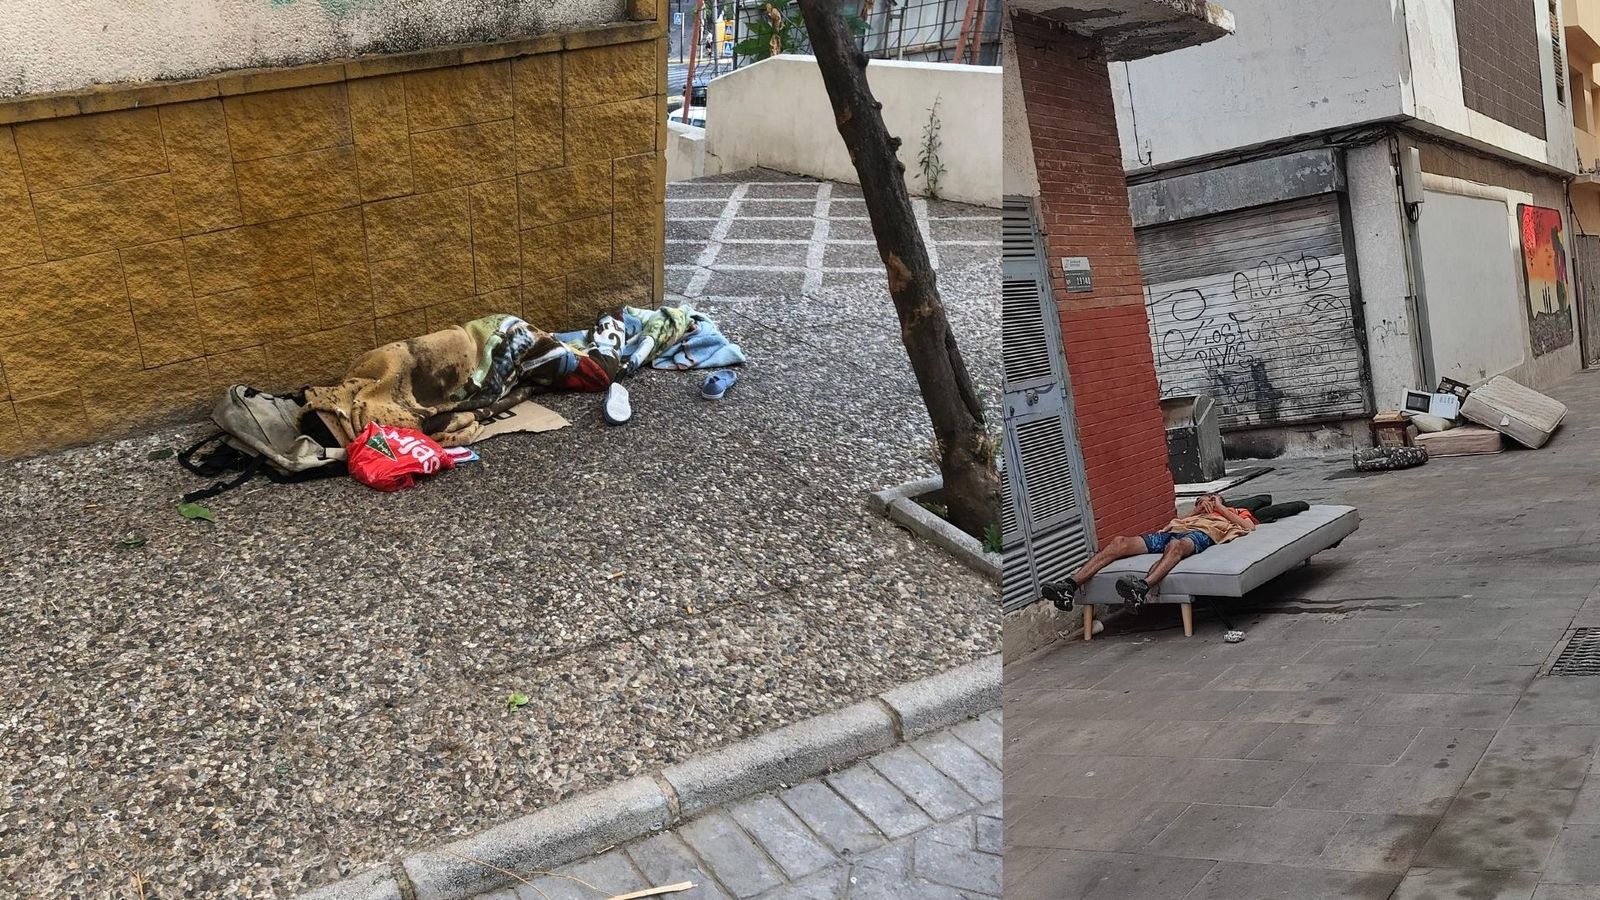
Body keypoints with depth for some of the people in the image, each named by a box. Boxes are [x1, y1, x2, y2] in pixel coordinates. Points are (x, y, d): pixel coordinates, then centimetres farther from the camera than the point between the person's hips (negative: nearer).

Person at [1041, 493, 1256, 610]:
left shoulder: (1233, 513, 37)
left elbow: (1248, 527, 15)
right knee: (1120, 542, -23)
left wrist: (1221, 509, 20)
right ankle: (1070, 586, -40)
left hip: (1200, 535, -4)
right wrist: (1197, 511, 24)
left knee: (1176, 546, -44)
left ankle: (1142, 587, -72)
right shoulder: (1196, 514, 47)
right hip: (1171, 533, 4)